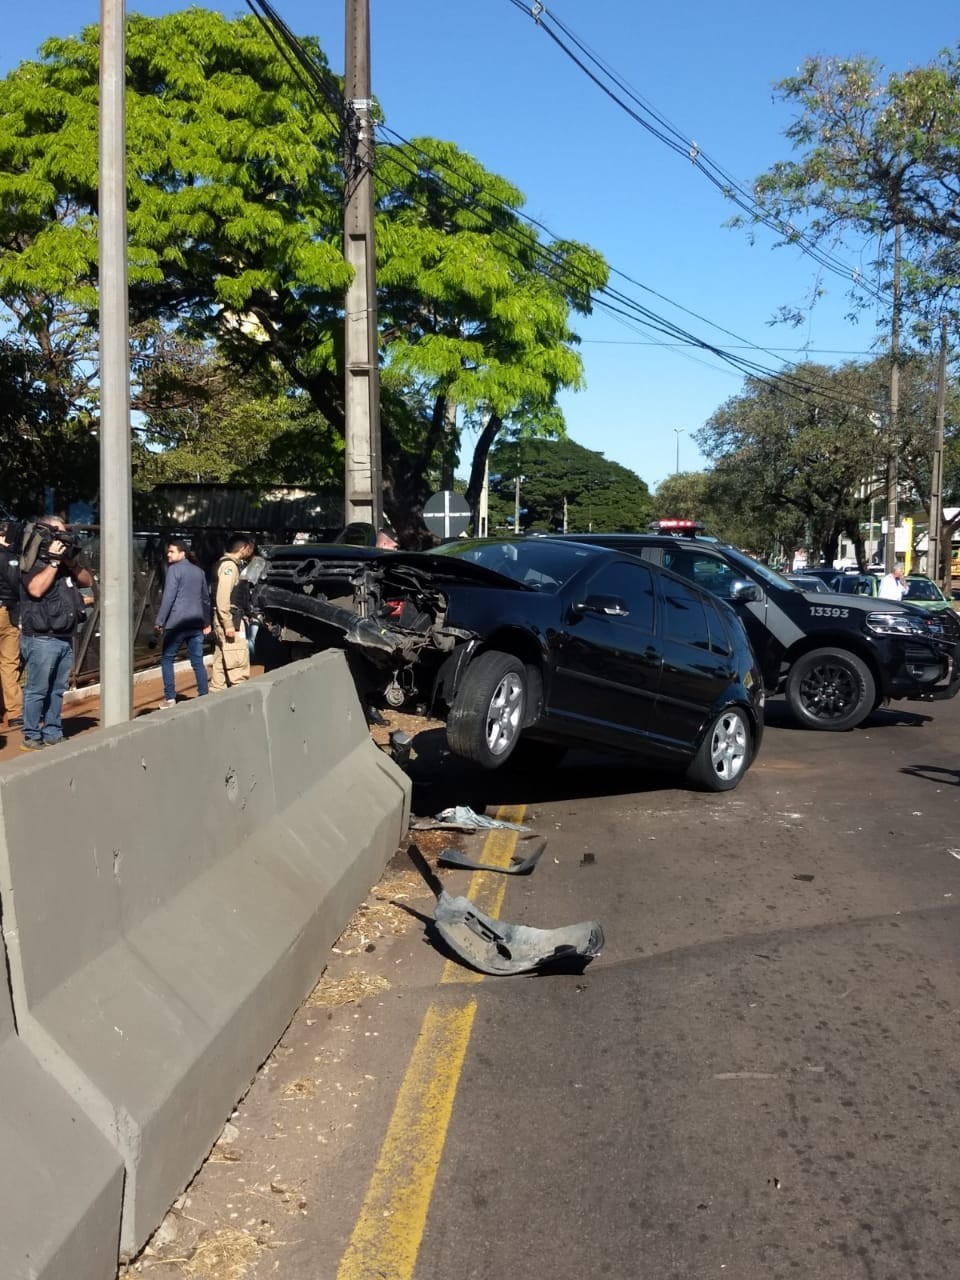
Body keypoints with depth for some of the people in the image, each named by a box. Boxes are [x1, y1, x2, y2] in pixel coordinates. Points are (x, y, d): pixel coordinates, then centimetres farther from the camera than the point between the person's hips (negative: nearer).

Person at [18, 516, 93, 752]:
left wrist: (72, 562, -2)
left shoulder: (65, 560, 16)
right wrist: (53, 562, -18)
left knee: (57, 690, 11)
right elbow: (36, 589, -25)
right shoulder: (33, 563, -7)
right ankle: (31, 737, 1)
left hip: (65, 638, 7)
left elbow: (88, 581, 14)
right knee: (37, 690, -4)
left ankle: (53, 734, 17)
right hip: (42, 639, -7)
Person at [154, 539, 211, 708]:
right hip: (196, 623, 6)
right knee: (197, 661, 7)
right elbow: (206, 598, 20)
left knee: (167, 659, 6)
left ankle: (170, 698, 2)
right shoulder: (198, 571, 15)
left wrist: (159, 621, -10)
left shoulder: (174, 569, -6)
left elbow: (168, 597, -12)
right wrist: (206, 622, 26)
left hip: (176, 623, -6)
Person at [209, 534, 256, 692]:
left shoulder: (232, 564, 18)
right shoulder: (229, 565, -13)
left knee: (222, 661, 12)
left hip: (231, 620, 10)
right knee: (239, 661, -10)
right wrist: (228, 624, -23)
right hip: (231, 620, -10)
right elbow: (222, 597, -21)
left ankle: (217, 693, 16)